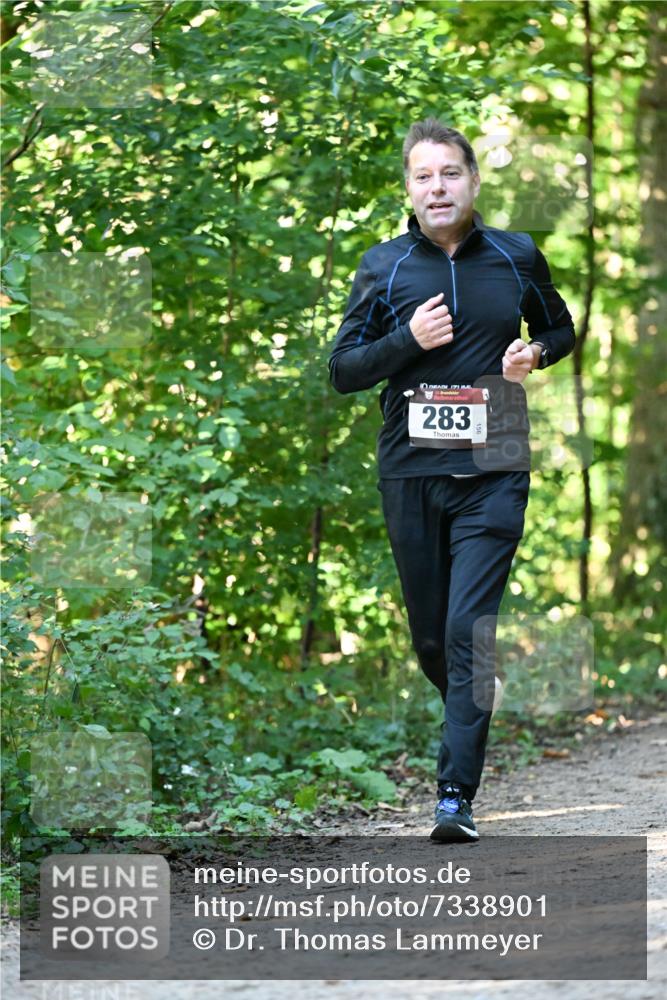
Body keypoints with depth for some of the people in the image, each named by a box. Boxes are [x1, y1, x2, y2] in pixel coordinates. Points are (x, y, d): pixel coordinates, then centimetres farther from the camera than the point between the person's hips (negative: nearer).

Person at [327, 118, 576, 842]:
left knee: (469, 631, -13)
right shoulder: (383, 266, 3)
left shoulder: (517, 258, 5)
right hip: (409, 473, 2)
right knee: (430, 638, 10)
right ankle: (470, 721, 40)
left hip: (493, 474, -2)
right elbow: (342, 370, 3)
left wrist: (535, 354, -1)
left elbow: (560, 329, 21)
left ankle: (456, 795, -13)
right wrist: (407, 340, -13)